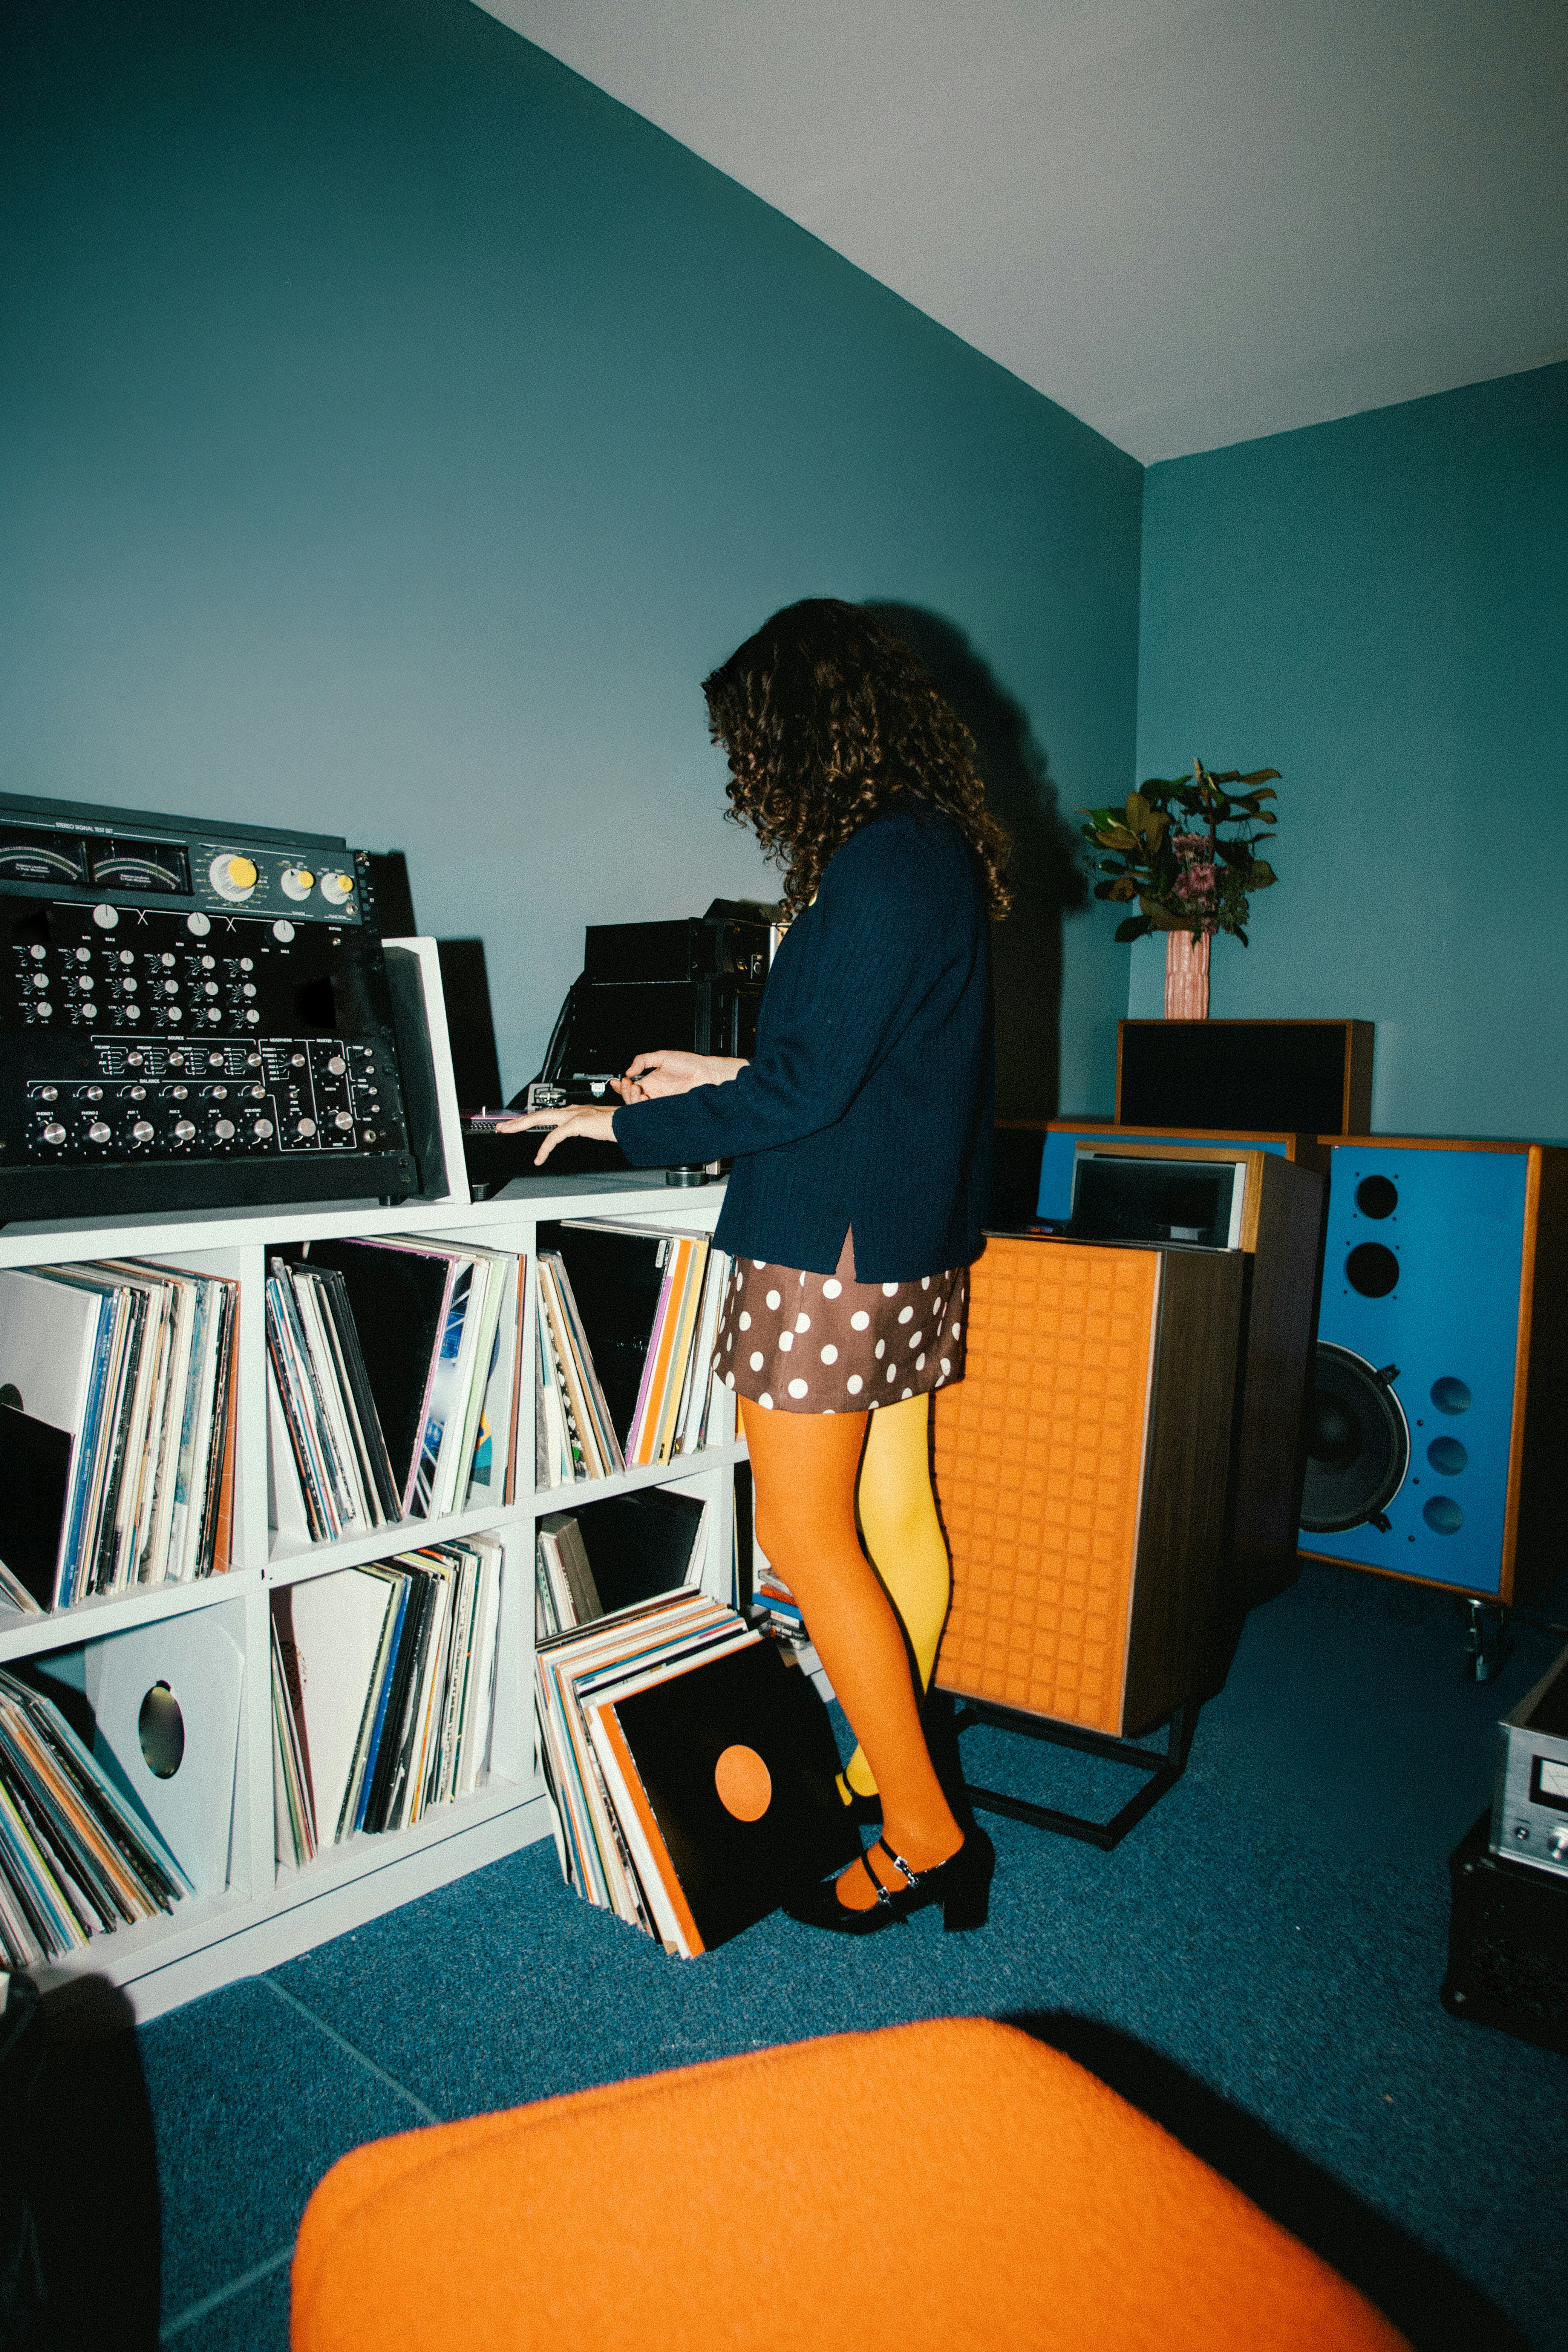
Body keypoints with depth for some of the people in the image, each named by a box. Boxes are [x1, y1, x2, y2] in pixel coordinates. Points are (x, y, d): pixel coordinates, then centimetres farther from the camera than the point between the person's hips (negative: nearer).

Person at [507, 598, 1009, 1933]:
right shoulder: (937, 851, 14)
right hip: (914, 1239, 10)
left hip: (836, 1246, -10)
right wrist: (728, 1078, 21)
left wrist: (630, 1128, -9)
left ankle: (924, 1837, 10)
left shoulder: (880, 868, -17)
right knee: (894, 1511, 16)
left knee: (804, 1537, 0)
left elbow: (809, 1088, -20)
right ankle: (889, 1771, 31)